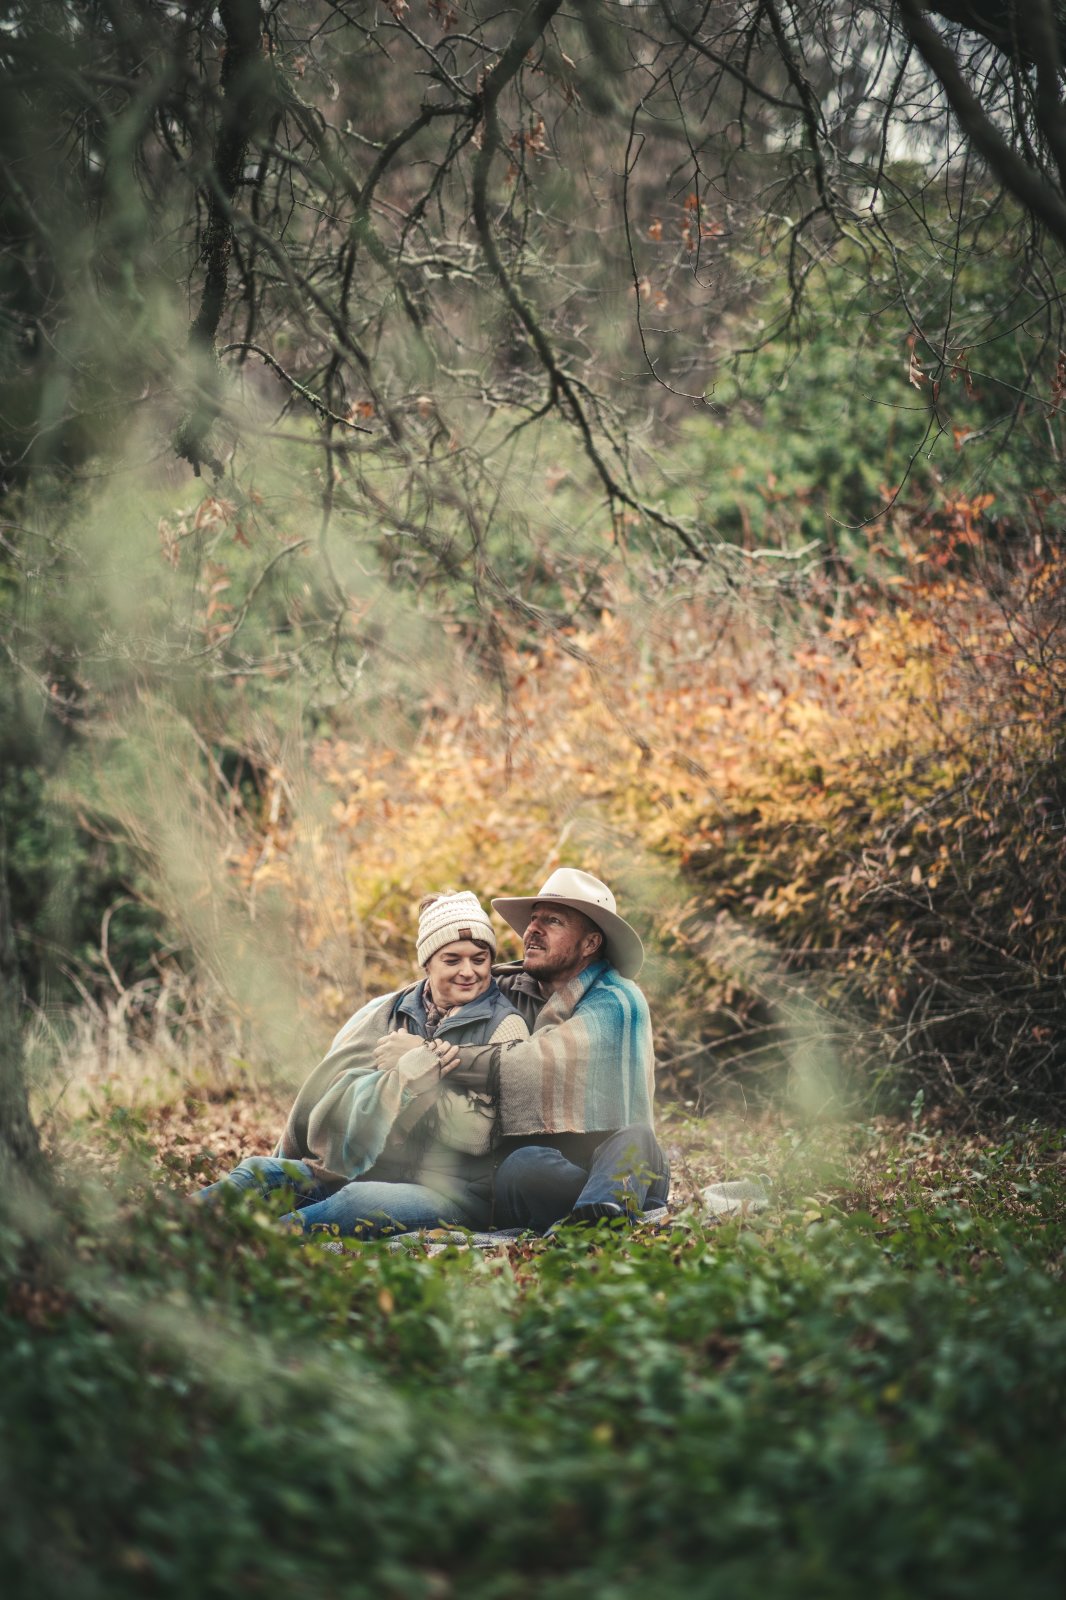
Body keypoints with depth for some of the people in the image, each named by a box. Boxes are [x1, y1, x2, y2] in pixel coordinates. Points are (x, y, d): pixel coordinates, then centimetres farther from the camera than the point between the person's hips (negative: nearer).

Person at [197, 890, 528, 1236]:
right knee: (260, 1172, -13)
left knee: (363, 1199, -34)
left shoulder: (505, 1027, 3)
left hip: (452, 1192, -5)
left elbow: (478, 1133, -11)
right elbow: (336, 1090, -2)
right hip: (372, 1172, 5)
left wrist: (410, 1059, -9)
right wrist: (419, 1065, -15)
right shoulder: (389, 1012, 13)